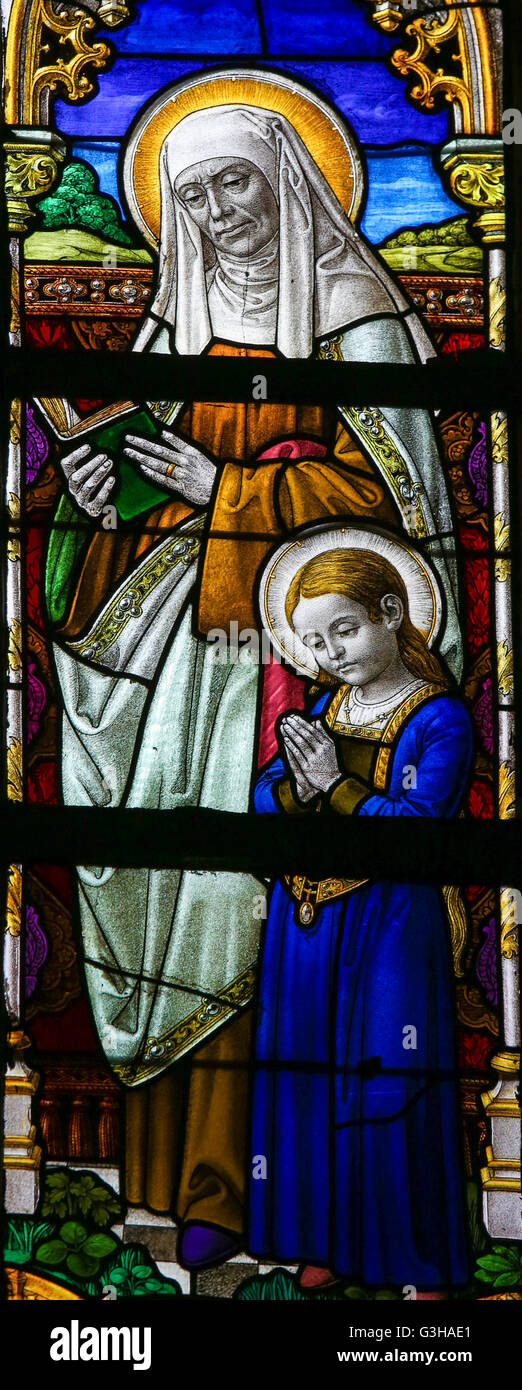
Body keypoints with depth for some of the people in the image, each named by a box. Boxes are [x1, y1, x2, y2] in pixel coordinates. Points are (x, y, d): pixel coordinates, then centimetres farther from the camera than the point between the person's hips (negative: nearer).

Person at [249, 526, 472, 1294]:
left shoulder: (440, 718, -9)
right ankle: (326, 1239, 24)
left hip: (389, 922, -6)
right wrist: (297, 786, -14)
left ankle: (420, 1260, 12)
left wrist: (334, 785, -15)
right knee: (311, 1078, 10)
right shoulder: (322, 709, 10)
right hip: (305, 921, 6)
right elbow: (263, 800, 6)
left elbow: (421, 827, -19)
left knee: (393, 1087, -1)